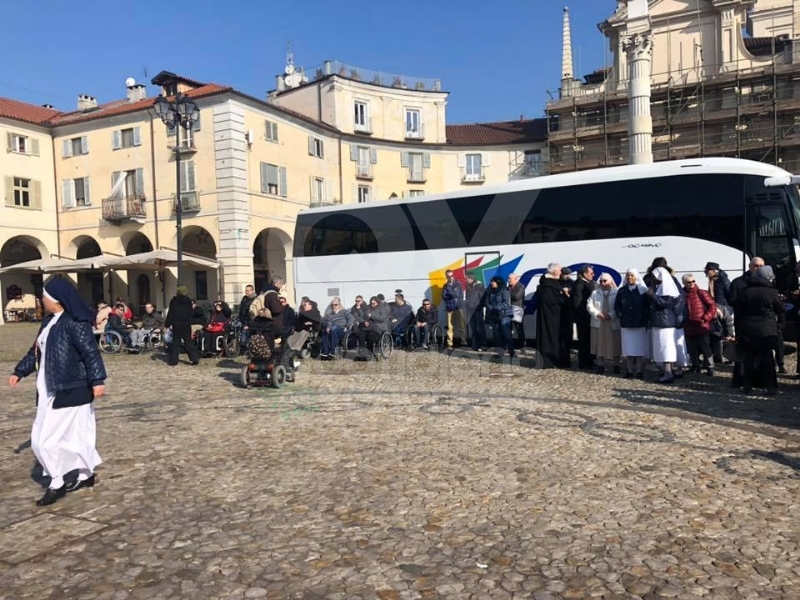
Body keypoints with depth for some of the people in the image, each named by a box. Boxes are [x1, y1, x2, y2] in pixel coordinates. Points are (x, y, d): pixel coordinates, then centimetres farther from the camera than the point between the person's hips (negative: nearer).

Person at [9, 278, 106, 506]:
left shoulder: (75, 323, -16)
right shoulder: (49, 322, 12)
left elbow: (91, 352, -21)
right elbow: (36, 350, 23)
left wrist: (97, 380, -26)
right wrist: (19, 372, 26)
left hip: (70, 390, -9)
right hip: (50, 389, 9)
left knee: (47, 437, -4)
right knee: (73, 434, 14)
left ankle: (57, 484, 9)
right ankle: (85, 475, 27)